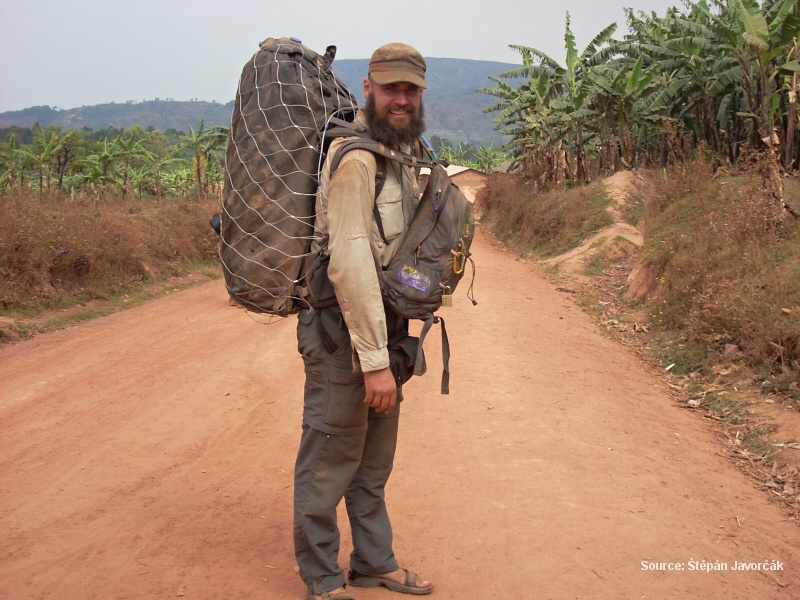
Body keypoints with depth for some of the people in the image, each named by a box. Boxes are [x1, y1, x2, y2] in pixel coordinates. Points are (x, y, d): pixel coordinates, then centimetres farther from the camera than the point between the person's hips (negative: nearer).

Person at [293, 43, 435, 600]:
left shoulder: (399, 157, 12)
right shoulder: (355, 157, -19)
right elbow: (349, 259, -27)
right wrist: (374, 359, -28)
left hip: (382, 328, 10)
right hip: (343, 334, -9)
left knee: (374, 462, 21)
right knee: (329, 464, 4)